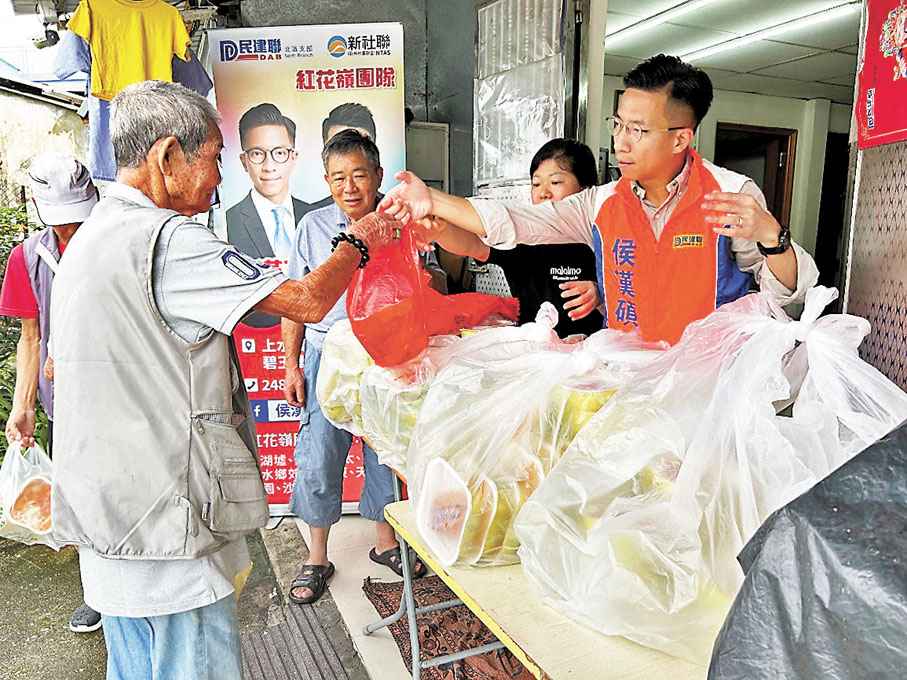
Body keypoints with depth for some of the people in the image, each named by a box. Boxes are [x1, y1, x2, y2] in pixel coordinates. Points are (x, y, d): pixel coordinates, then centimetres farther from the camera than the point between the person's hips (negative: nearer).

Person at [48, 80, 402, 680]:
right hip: (164, 518, -10)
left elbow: (61, 365, 22)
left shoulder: (89, 238, 13)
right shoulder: (168, 238, -20)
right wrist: (360, 242, -1)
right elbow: (307, 301, -20)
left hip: (108, 514, 10)